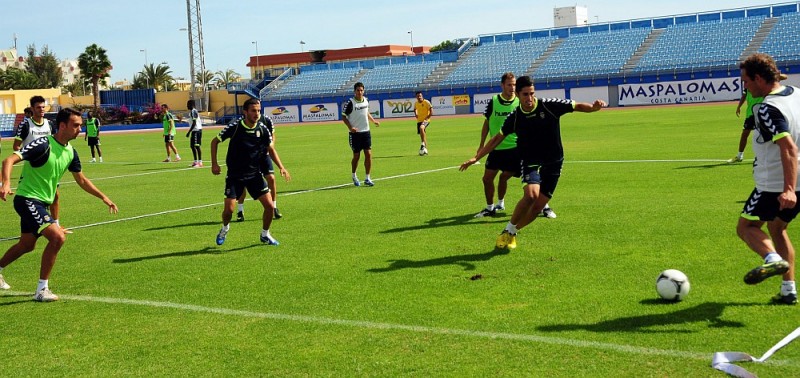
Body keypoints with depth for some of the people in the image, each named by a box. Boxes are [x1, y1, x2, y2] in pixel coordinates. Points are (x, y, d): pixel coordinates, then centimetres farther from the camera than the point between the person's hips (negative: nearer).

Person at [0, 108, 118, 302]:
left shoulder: (70, 152, 5)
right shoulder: (43, 144, -20)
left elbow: (81, 180, 17)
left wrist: (104, 197, 12)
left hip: (41, 203, 9)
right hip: (27, 199, -9)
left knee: (27, 245, 22)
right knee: (58, 237, -22)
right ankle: (42, 290, -11)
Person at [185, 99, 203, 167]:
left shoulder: (193, 112, -15)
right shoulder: (191, 111, 17)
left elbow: (194, 123, -21)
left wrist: (189, 132, -21)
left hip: (196, 130, -10)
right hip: (194, 130, 10)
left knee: (197, 146, -9)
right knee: (192, 146, 14)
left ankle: (200, 162, -8)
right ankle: (195, 161, 21)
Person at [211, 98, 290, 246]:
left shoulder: (262, 128, -7)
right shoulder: (235, 127, -15)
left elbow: (271, 149, 7)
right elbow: (215, 141, 0)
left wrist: (281, 167, -6)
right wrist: (214, 164, -5)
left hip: (254, 174, 3)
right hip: (234, 175, -3)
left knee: (269, 206, -5)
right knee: (229, 209, -10)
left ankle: (265, 234, 20)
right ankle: (225, 228, 26)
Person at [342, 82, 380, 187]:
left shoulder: (366, 100, 5)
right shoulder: (350, 103, -12)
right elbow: (343, 116, -7)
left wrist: (373, 121, 13)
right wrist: (350, 127, -20)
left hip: (366, 132, 4)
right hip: (355, 133, -4)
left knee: (368, 154, -3)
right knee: (356, 156, 3)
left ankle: (367, 178, 5)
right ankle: (354, 176, 27)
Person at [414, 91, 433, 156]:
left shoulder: (426, 102, -10)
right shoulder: (416, 103, 7)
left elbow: (431, 112, -12)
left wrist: (426, 119, -17)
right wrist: (415, 114, 9)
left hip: (426, 120, -6)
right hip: (419, 121, 6)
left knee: (421, 128, -35)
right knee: (421, 134, 8)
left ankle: (423, 144, -26)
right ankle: (425, 150, 21)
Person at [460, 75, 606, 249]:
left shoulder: (549, 105, -11)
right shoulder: (514, 117, -5)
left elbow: (578, 106, -5)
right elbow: (497, 138, 8)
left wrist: (594, 107, -27)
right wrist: (476, 157, 7)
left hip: (553, 164, 1)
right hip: (530, 163, -1)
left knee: (537, 207, -4)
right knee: (531, 194, -28)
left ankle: (512, 233, 20)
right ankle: (507, 231, -9)